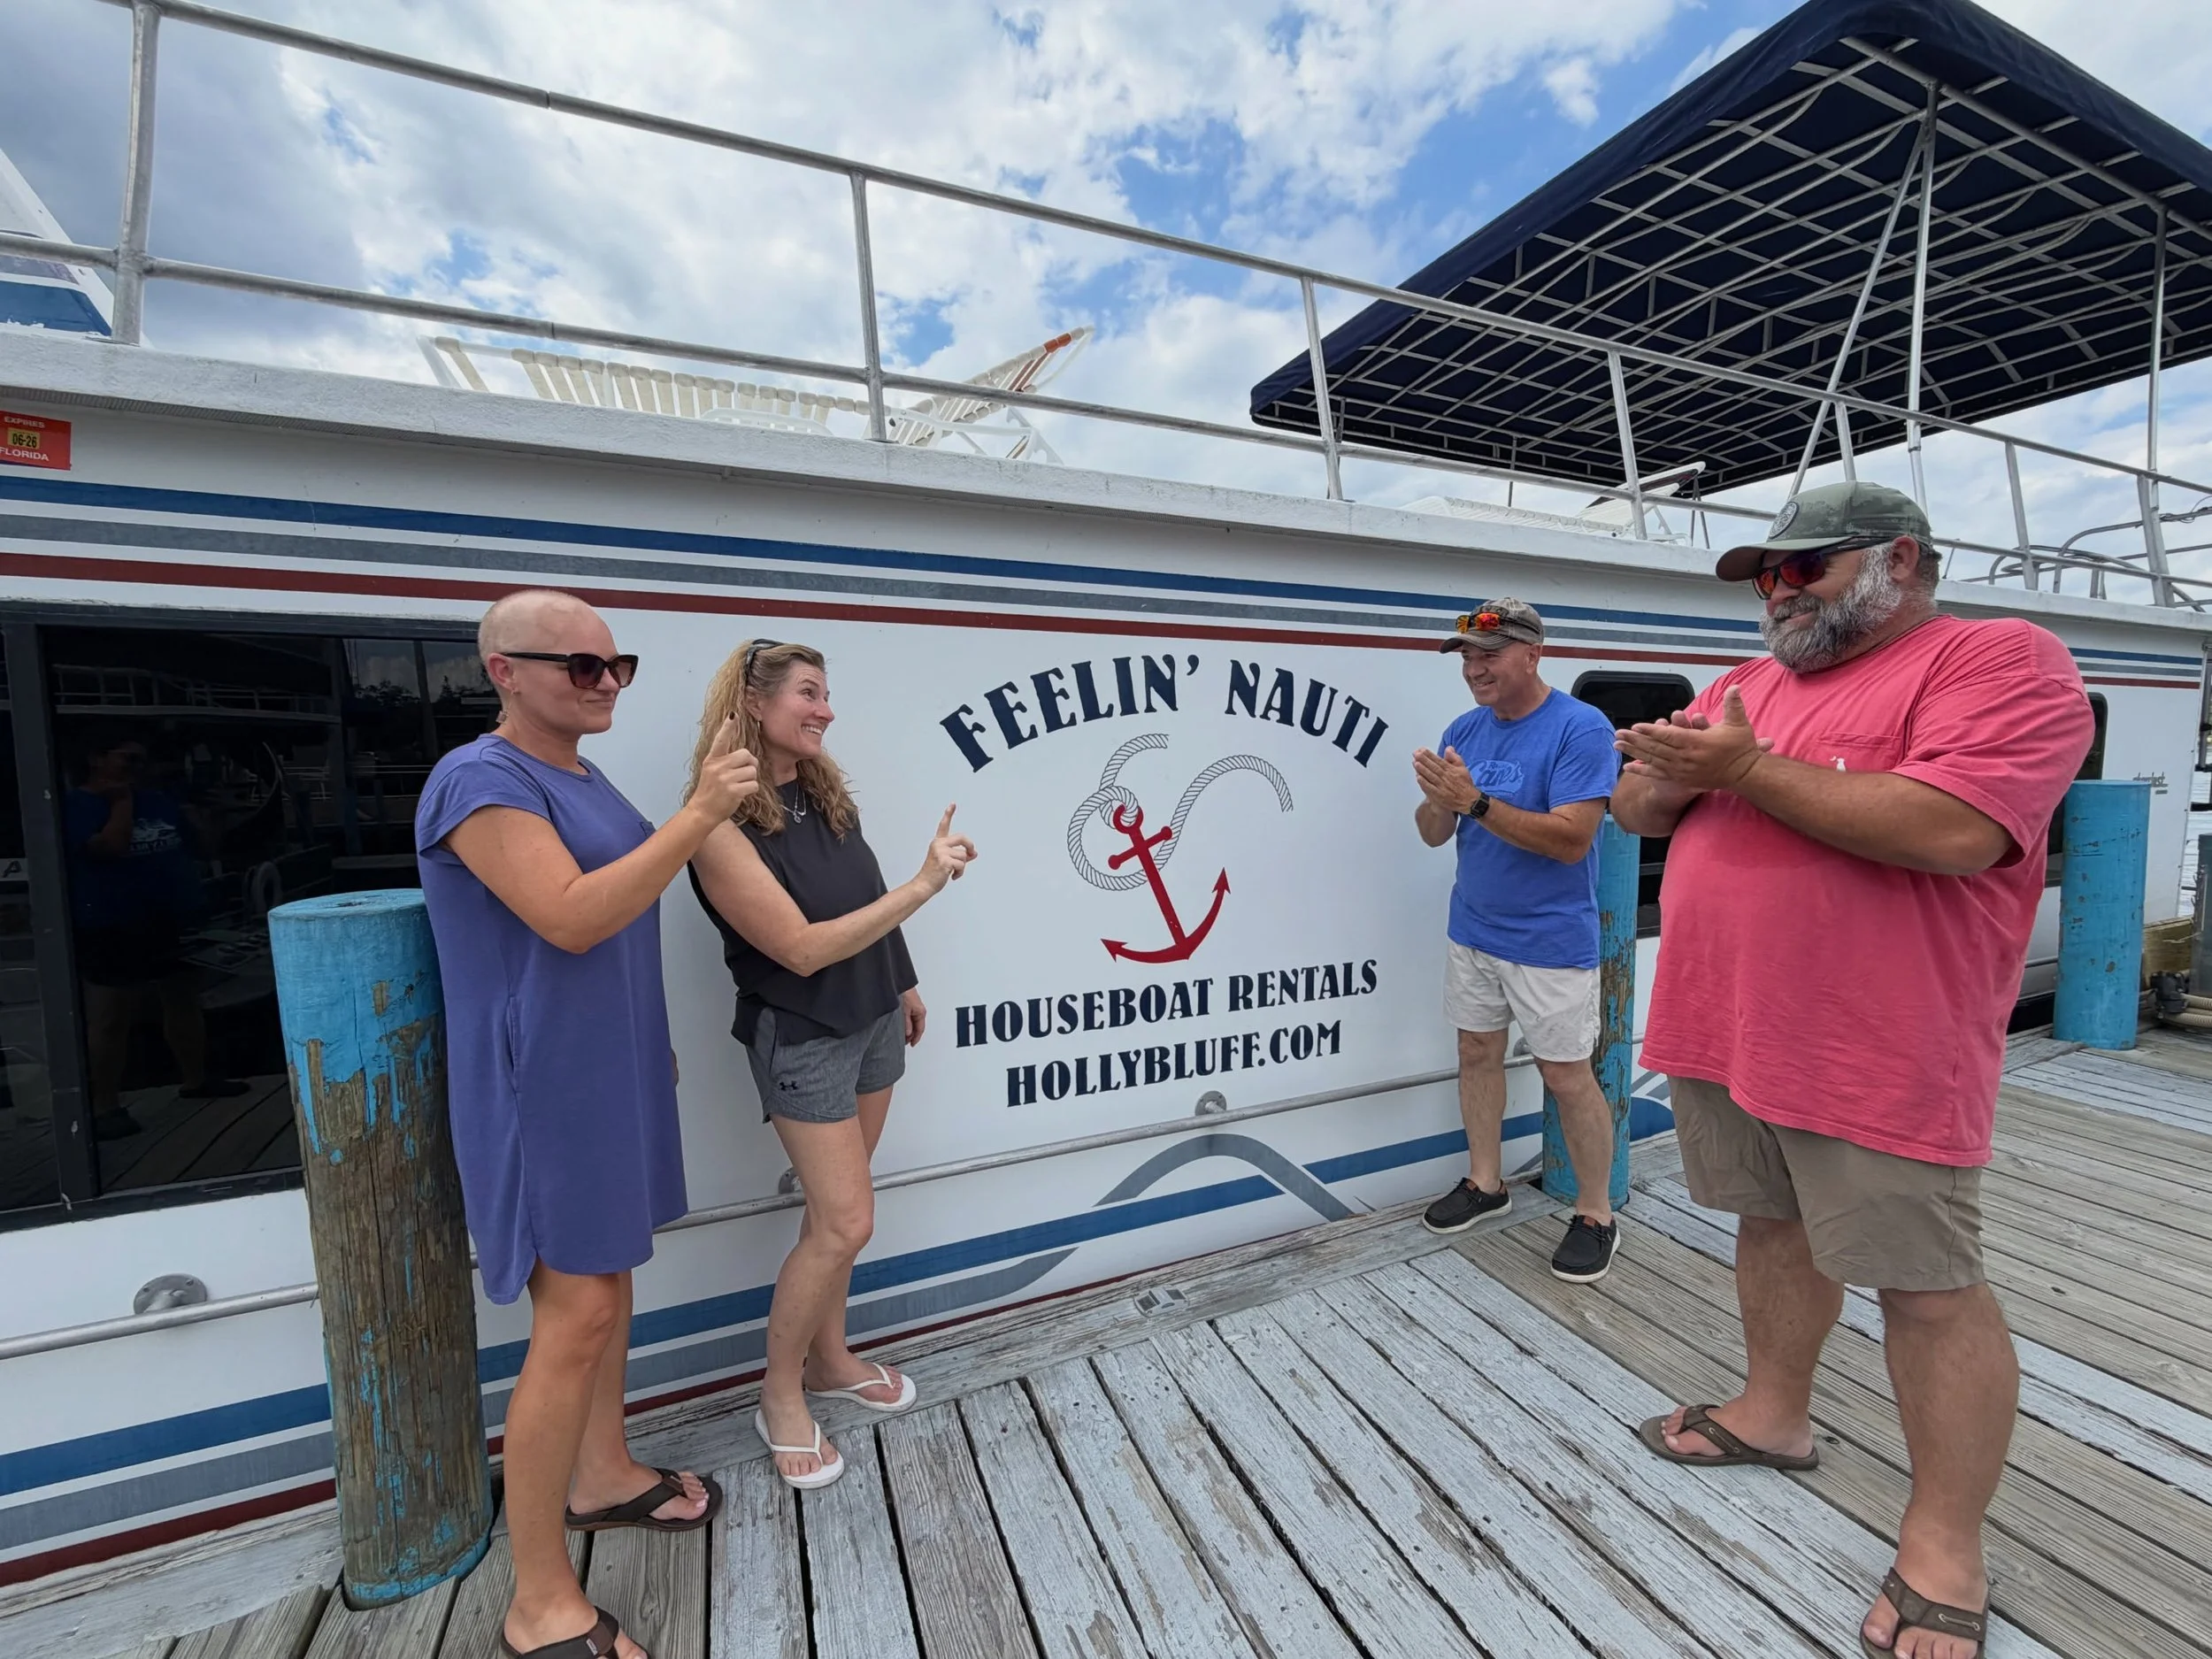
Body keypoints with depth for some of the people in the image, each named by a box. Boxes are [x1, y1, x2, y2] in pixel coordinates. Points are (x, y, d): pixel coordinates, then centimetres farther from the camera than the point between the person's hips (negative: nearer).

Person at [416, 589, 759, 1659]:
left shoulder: (583, 778, 11)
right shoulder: (480, 780, -17)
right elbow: (570, 920, -29)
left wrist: (646, 1042, 23)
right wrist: (700, 815, -30)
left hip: (608, 1072, 9)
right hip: (546, 1083, -9)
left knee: (610, 1276, 19)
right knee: (576, 1314, -3)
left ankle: (601, 1475, 39)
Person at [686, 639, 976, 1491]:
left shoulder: (823, 790, 0)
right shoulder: (723, 826, -21)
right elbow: (802, 948, -25)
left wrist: (903, 984, 17)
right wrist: (920, 888, -28)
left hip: (873, 1020, 7)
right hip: (803, 1037, -6)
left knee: (833, 1210, 18)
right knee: (845, 1221, 0)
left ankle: (829, 1359, 37)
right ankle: (779, 1396, 24)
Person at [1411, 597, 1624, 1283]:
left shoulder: (1581, 728, -16)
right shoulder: (1464, 729, 2)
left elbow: (1572, 840, -24)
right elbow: (1434, 834, 0)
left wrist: (1476, 802, -31)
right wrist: (1438, 799, -22)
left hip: (1551, 940, -6)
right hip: (1471, 929, 6)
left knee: (1567, 1075, 4)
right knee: (1477, 1051, 15)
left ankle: (1597, 1214, 24)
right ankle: (1485, 1182, 33)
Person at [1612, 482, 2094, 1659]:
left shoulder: (2001, 658, -7)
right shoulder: (1749, 683, 15)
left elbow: (1953, 828, -23)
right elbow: (1637, 804, 13)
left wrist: (1747, 768, -18)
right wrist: (1677, 772, -10)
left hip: (1879, 1058, -6)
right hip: (1722, 1030, 7)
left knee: (1928, 1288, 7)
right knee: (1771, 1223, 20)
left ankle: (1944, 1546, 24)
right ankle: (1775, 1413, 39)